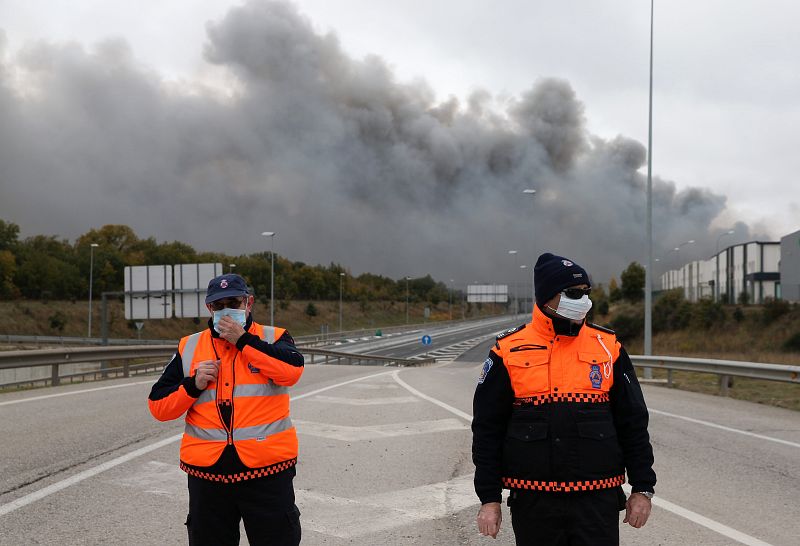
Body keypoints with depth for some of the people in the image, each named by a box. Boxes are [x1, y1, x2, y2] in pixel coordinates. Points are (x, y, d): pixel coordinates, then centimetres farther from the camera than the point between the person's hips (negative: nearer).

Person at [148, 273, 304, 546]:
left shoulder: (273, 338, 4)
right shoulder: (189, 348, 10)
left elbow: (292, 370, -19)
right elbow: (158, 406, 8)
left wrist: (242, 339, -14)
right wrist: (193, 385, -9)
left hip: (267, 471, -2)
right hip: (207, 472, 3)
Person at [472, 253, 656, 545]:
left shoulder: (608, 347, 5)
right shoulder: (509, 351, -1)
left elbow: (633, 422, 9)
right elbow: (487, 430, 2)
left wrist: (643, 487, 6)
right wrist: (489, 498, -1)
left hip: (598, 499, 1)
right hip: (533, 502, -1)